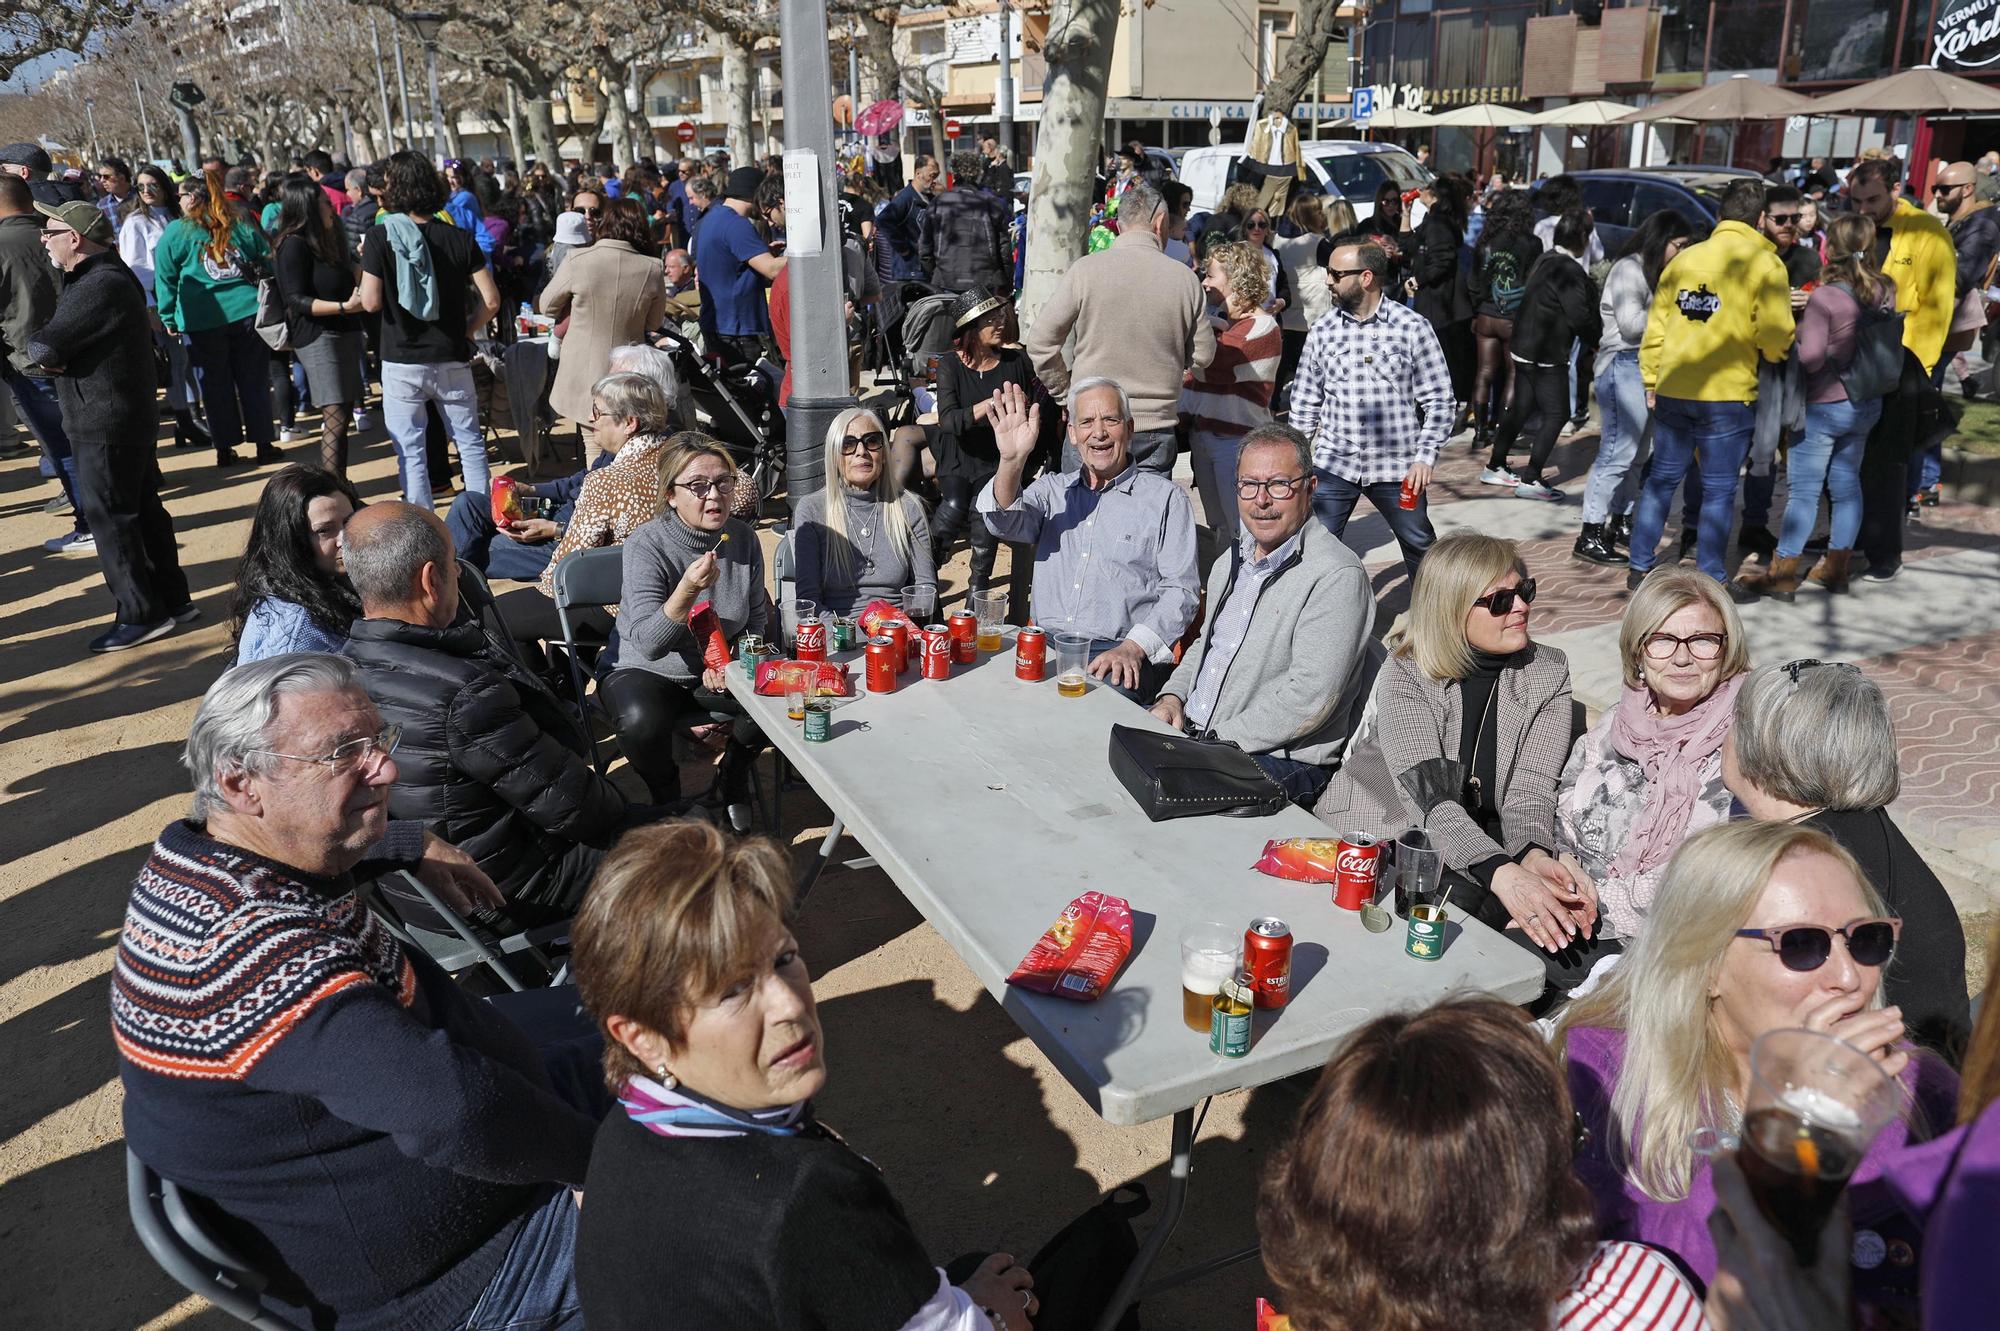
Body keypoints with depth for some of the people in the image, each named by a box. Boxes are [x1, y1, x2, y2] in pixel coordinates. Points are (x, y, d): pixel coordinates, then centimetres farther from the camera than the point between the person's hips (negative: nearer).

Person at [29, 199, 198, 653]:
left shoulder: (100, 287, -20)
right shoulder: (105, 276, 15)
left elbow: (43, 348, -22)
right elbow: (49, 349, 15)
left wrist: (38, 346, -1)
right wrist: (53, 353, -5)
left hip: (105, 426, -10)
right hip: (127, 417, 10)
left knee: (108, 516, -3)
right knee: (142, 509, 14)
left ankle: (140, 615, 2)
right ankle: (173, 601, 22)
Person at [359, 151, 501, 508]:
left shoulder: (380, 238, -9)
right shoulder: (458, 238, -1)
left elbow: (371, 302, -10)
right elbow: (490, 299, -5)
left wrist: (367, 265, 6)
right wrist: (466, 331, 8)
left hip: (402, 362, -2)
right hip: (452, 359, 2)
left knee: (410, 451, 7)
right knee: (470, 442, 14)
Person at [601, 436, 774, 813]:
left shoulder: (743, 538, -5)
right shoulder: (646, 545, -19)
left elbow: (757, 619, 8)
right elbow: (647, 644, -27)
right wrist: (687, 590, -42)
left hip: (719, 673, 4)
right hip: (649, 673, -4)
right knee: (642, 721, -36)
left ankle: (729, 786, 6)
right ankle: (668, 802, -1)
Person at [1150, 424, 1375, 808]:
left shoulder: (1337, 577, -15)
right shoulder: (1232, 561, 14)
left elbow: (1308, 698, -22)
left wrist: (1216, 741, -20)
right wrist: (1173, 695, 7)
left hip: (1282, 761, -8)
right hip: (1189, 731, 8)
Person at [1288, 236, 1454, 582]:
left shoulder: (1413, 327, -5)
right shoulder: (1323, 331, 3)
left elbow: (1440, 401, -3)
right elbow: (1305, 402, 10)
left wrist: (1424, 457, -11)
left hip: (1396, 467, -1)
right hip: (1333, 464, 2)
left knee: (1421, 549, 13)